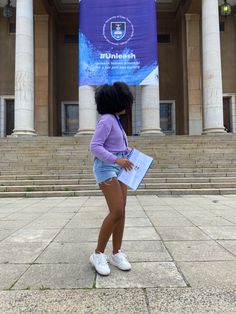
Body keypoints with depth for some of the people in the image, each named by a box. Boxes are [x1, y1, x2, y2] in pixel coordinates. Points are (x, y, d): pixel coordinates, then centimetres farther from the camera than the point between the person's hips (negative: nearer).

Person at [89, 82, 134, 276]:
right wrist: (116, 159, -29)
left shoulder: (114, 120, 15)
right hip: (106, 168, -9)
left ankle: (116, 254, 13)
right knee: (117, 212, -17)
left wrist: (128, 152, 16)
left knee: (121, 212, 4)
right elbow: (94, 147, -22)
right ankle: (98, 254, -1)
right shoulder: (107, 120, -13)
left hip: (118, 168, 9)